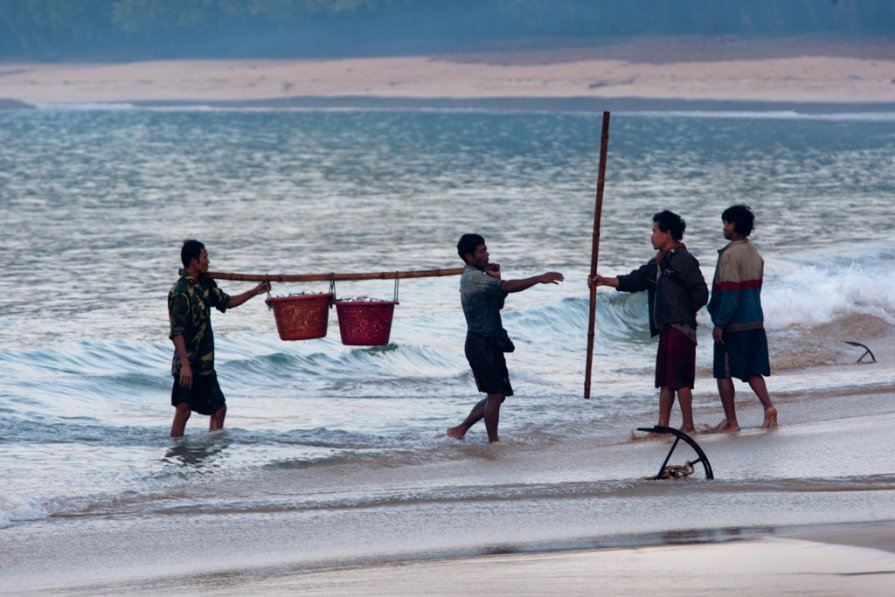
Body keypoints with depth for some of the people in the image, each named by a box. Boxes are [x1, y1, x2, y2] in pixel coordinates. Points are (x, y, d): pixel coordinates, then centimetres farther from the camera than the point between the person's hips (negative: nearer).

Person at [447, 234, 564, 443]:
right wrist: (539, 279, -36)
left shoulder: (475, 277, 16)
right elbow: (507, 287, -31)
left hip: (489, 343, 10)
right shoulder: (473, 278, -17)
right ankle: (493, 442, 1)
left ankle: (460, 430, 19)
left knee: (496, 395, 13)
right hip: (482, 344, -10)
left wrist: (495, 278, 1)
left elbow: (498, 303, 16)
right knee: (496, 395, -6)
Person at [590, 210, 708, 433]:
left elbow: (700, 294, -13)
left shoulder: (683, 260, -10)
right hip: (666, 327, 9)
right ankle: (663, 425, 13)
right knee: (665, 379, 10)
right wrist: (605, 281, 17)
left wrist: (684, 313, -2)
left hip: (680, 328, -9)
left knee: (680, 379, -8)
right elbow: (634, 281, 24)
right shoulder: (657, 263, 18)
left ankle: (688, 425, -3)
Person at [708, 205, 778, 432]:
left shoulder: (730, 255, -15)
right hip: (755, 323, 8)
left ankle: (731, 421, 4)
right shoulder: (755, 254, 11)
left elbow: (729, 293, -20)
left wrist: (720, 323, -17)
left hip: (733, 325, -8)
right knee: (752, 371, 13)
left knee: (724, 373, 2)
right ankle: (768, 406, -6)